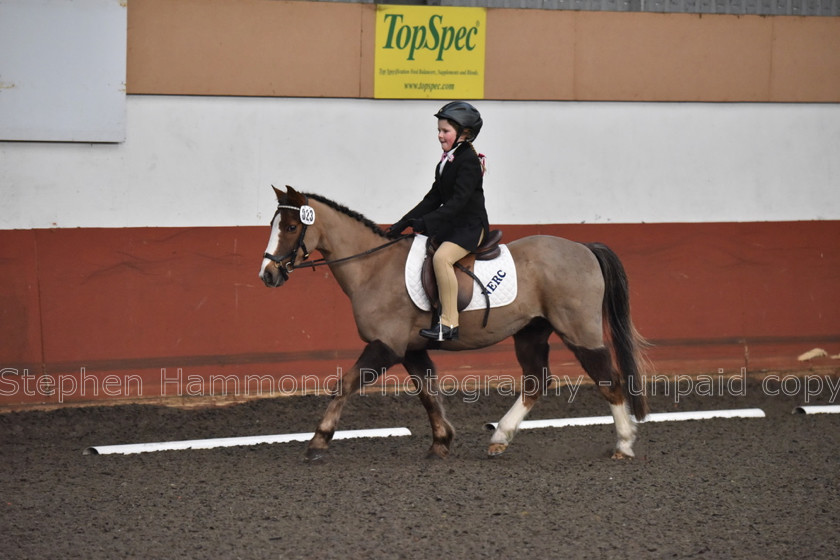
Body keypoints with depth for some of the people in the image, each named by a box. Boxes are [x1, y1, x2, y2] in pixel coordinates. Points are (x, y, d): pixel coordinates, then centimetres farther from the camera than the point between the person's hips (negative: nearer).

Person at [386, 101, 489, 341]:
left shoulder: (469, 161, -16)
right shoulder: (446, 161, 12)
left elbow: (458, 201, -24)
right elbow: (434, 198, 14)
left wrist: (426, 222, -31)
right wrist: (404, 223, 7)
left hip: (471, 226, -10)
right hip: (451, 224, 10)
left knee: (442, 256, -32)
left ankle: (449, 324, -32)